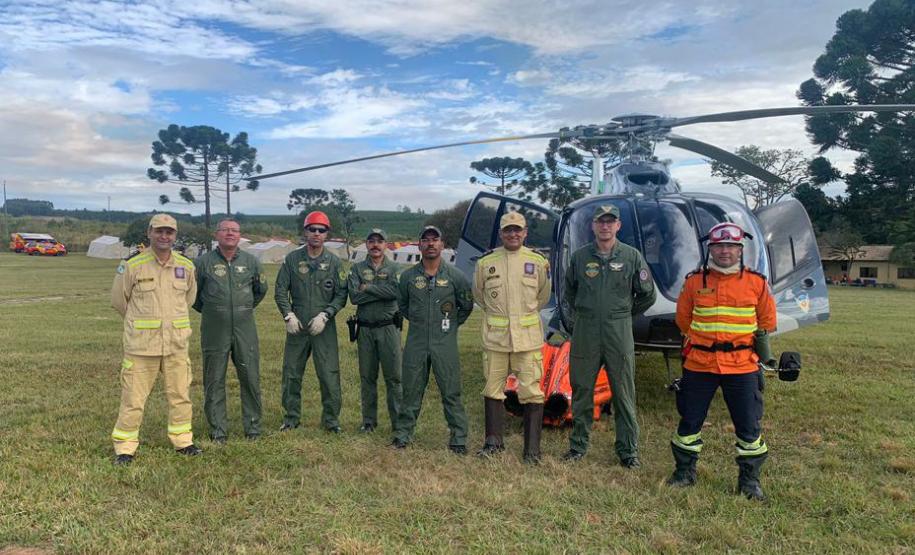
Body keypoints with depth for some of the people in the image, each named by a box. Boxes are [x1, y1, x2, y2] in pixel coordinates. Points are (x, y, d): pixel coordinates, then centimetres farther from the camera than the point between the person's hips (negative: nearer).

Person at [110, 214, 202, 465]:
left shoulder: (186, 266, 4)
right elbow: (118, 299, 5)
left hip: (176, 343, 3)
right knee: (133, 397, 3)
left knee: (180, 394, 11)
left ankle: (182, 440, 26)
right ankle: (125, 446, 17)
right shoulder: (132, 266, -6)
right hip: (141, 344, -3)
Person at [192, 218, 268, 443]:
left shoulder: (251, 261, 5)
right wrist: (208, 310, 13)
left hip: (245, 329, 1)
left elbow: (261, 289, 20)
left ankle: (253, 427, 16)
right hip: (214, 331, -1)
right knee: (214, 381, 5)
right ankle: (218, 431, 16)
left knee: (251, 379, 4)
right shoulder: (203, 262, 0)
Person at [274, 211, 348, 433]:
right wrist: (288, 315, -7)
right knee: (291, 373, 9)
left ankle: (331, 419, 14)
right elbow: (280, 290, 5)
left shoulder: (334, 262, 1)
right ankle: (291, 417, 25)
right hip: (297, 325, 1)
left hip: (324, 327, -1)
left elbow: (341, 295, 0)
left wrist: (325, 315, -11)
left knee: (329, 375, 0)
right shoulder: (292, 259, 3)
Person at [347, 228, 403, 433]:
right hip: (365, 329, 2)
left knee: (393, 377, 1)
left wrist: (368, 288, -11)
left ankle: (399, 421, 9)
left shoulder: (394, 269, 3)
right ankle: (369, 421, 22)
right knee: (367, 377, 10)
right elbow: (354, 297, -10)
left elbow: (395, 291, -17)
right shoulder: (357, 269, 6)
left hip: (388, 328, -2)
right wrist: (382, 293, -12)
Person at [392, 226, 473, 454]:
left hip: (445, 344, -2)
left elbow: (466, 306, 11)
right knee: (411, 391, 10)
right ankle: (403, 434, 23)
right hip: (416, 343, 2)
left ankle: (458, 439, 11)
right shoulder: (408, 276, 4)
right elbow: (402, 305, 20)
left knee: (451, 393, 2)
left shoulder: (455, 276, -1)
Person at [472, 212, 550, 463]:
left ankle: (532, 449, 9)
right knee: (493, 389, 9)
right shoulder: (485, 262, 3)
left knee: (532, 392, -1)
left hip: (528, 336, -1)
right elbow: (479, 294, 18)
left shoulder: (538, 261, 2)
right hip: (495, 336, 1)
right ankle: (493, 442, 23)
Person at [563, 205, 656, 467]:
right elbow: (569, 290, 21)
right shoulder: (580, 256, 4)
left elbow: (648, 295, 10)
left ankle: (628, 450, 16)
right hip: (585, 331, 1)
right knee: (581, 391, 8)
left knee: (624, 393, 4)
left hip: (619, 332, -1)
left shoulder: (631, 256, 1)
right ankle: (578, 445, 21)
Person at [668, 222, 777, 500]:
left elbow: (767, 321, 11)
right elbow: (683, 319, 12)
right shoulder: (694, 282, 1)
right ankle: (685, 470, 27)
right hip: (698, 365, 1)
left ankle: (749, 478, 24)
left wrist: (742, 343, 12)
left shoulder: (757, 283, 0)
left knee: (749, 425, 6)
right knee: (690, 420, 9)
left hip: (742, 365, 0)